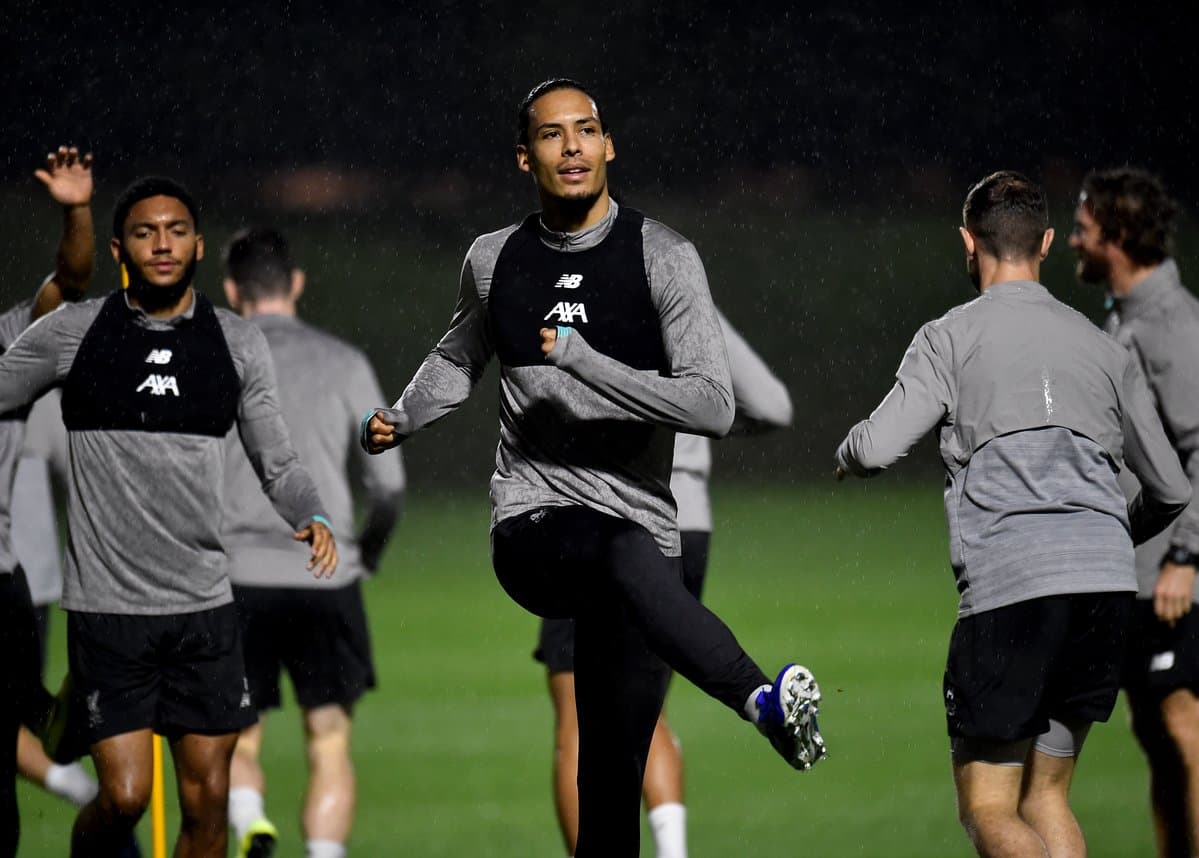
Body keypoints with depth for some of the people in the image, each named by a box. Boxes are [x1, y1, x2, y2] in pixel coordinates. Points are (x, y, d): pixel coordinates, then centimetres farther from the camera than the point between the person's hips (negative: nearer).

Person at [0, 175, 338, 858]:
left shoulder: (240, 344, 7)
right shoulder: (70, 333, 1)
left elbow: (277, 461, 10)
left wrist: (313, 517, -9)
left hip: (204, 606, 2)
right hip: (106, 605, -2)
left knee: (207, 803, 2)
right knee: (124, 795, -10)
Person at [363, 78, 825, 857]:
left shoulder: (663, 258, 1)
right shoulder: (495, 262, 12)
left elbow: (714, 407, -8)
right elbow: (460, 358, 34)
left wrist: (581, 360, -14)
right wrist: (400, 419, 16)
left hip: (637, 523, 0)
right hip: (532, 526, 0)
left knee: (613, 784, -3)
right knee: (628, 556, -38)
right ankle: (765, 701, -55)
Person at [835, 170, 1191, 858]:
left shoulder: (952, 338, 5)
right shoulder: (1104, 349, 18)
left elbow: (874, 451, -6)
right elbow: (1171, 489, 23)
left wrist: (848, 455, 19)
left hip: (1009, 587, -5)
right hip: (1107, 585, 5)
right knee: (1046, 796, 16)